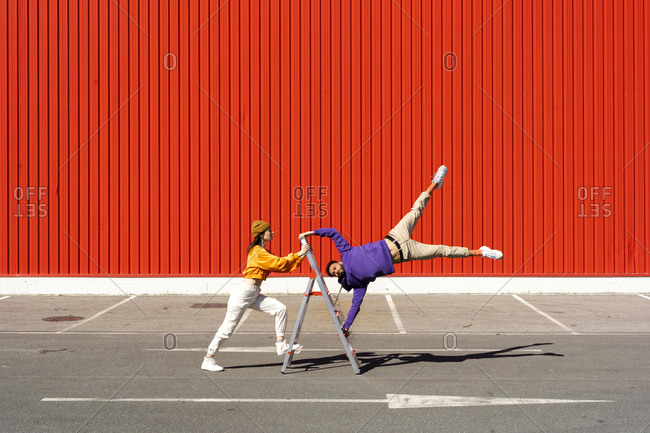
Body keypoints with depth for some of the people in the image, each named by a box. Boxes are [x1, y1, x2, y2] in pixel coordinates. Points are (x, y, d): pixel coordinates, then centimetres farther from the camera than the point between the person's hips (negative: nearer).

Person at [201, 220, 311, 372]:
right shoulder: (258, 253, -15)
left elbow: (284, 267, 14)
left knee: (280, 308, -3)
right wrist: (297, 254, -10)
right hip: (243, 294, -9)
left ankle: (281, 345, 2)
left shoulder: (263, 252, 15)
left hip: (254, 296, 9)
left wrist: (301, 256, 6)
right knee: (227, 328, -3)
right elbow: (279, 263, -17)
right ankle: (208, 360, 8)